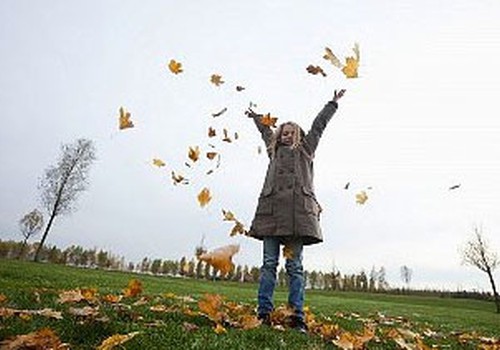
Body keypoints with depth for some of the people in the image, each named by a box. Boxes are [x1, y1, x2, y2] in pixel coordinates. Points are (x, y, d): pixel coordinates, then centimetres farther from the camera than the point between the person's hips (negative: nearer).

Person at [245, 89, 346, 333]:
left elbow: (318, 125, 33)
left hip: (299, 210, -1)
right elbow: (265, 130, 44)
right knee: (269, 264, -1)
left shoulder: (306, 150, 25)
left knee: (295, 266, -2)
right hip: (271, 208, 2)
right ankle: (264, 313, 1)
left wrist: (333, 103, 42)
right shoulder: (274, 150, 28)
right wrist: (255, 117, 60)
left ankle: (297, 317, 0)